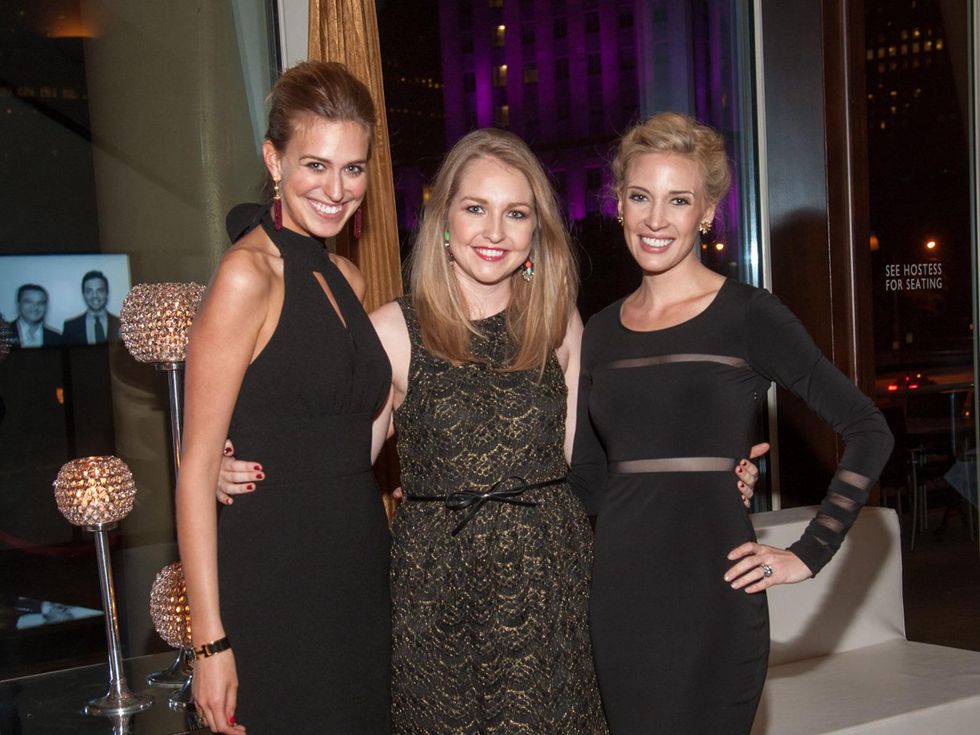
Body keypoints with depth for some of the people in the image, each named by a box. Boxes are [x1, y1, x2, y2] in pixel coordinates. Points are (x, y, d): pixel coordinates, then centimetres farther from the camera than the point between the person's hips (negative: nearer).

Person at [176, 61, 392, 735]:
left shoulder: (346, 278, 11)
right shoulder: (249, 273, -12)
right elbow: (198, 464, -15)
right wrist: (211, 639, -17)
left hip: (358, 577, 8)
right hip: (274, 589, -7)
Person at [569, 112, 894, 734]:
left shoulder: (748, 316, -4)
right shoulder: (602, 332, 10)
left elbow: (868, 432, -4)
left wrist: (809, 555, -6)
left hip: (711, 597, -4)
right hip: (618, 600, 4)